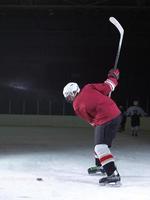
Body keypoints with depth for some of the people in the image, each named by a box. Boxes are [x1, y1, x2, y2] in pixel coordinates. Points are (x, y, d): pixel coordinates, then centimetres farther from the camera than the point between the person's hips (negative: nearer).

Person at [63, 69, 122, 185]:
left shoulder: (77, 106, 0)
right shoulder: (88, 88, 8)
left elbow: (91, 120, 6)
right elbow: (106, 88, 1)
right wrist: (113, 76, 19)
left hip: (106, 120, -8)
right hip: (116, 113, 8)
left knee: (101, 147, -11)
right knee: (100, 143, 26)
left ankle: (113, 175, -24)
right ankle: (100, 165, 46)